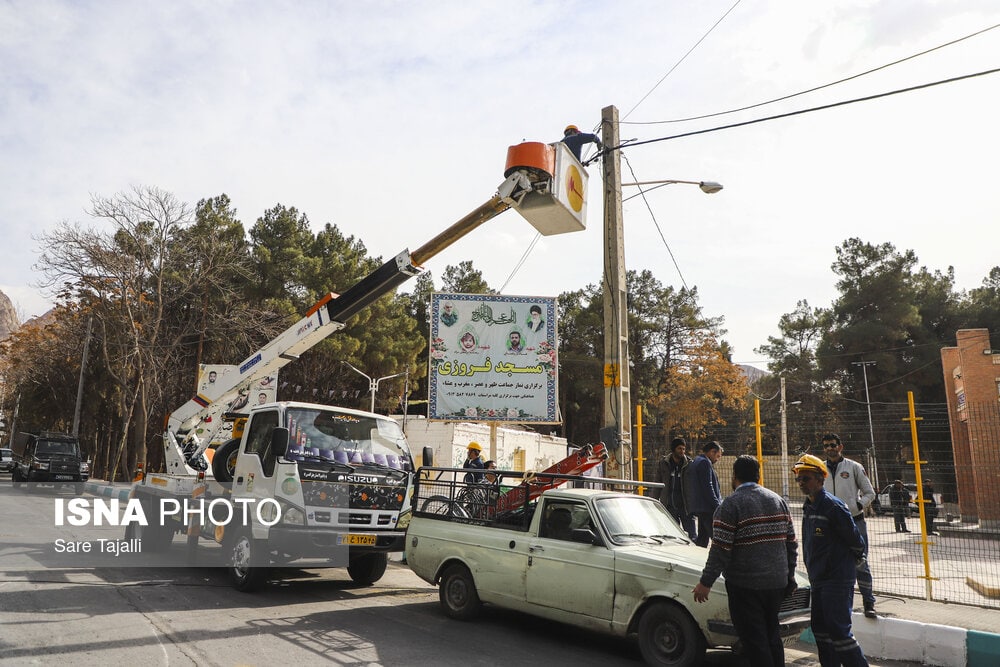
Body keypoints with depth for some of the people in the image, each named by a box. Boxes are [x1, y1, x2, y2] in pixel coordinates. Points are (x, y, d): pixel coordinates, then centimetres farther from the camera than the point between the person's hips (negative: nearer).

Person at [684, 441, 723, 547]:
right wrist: (717, 506, -17)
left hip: (698, 507, 10)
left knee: (702, 538, 13)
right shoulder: (705, 463, -10)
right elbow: (707, 487, -18)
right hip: (707, 507, -10)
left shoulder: (694, 462, 22)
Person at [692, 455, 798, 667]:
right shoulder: (778, 500, 7)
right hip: (776, 582, 7)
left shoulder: (732, 504, -13)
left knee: (754, 640, 2)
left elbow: (720, 550, -17)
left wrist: (705, 582, -11)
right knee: (772, 634, 21)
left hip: (745, 586, -7)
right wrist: (790, 575, 21)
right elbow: (791, 544, 11)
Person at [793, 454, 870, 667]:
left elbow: (854, 538, -12)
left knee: (838, 629, -8)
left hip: (838, 578, -9)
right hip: (818, 578, 9)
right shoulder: (808, 507, 11)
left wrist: (857, 559, 3)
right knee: (820, 627, 15)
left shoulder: (833, 506, -17)